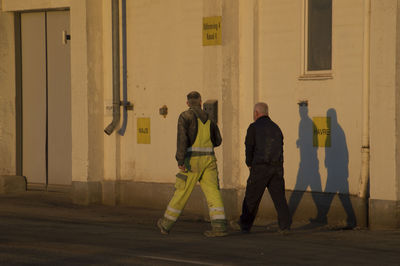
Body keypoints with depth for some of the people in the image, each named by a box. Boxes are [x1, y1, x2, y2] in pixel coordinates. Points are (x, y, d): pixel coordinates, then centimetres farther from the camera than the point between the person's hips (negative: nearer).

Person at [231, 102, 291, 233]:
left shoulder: (254, 127, -1)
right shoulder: (276, 128, 16)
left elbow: (249, 148, -1)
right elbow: (280, 148, 15)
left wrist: (250, 165, 14)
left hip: (260, 167, -5)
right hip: (277, 167, 5)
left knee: (252, 196, 4)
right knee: (278, 196, 5)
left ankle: (245, 225, 12)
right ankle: (285, 225, -2)